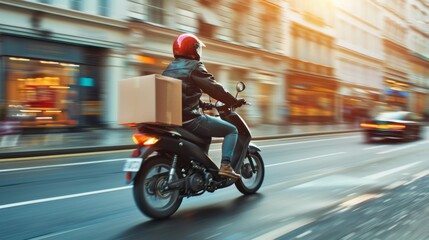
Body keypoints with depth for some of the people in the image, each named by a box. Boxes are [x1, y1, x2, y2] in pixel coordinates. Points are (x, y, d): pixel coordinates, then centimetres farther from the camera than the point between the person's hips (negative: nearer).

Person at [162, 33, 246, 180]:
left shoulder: (169, 69, 17)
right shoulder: (195, 67, -8)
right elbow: (214, 88, -13)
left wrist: (202, 104, 29)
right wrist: (235, 102, -3)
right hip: (190, 119, -8)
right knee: (231, 130, 3)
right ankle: (226, 166, -10)